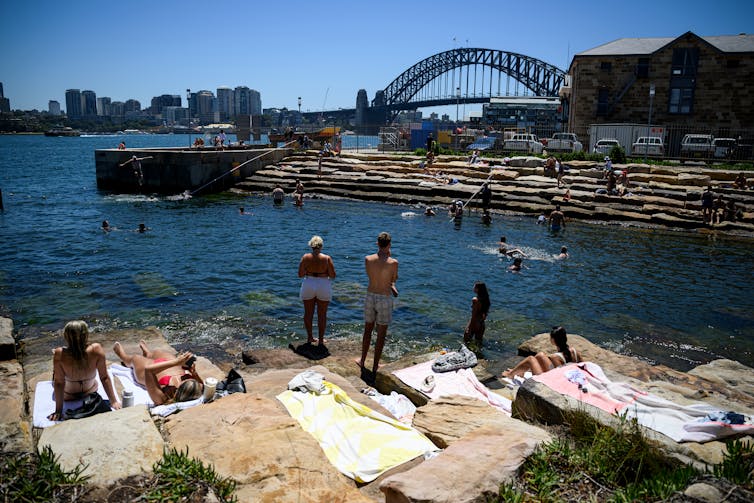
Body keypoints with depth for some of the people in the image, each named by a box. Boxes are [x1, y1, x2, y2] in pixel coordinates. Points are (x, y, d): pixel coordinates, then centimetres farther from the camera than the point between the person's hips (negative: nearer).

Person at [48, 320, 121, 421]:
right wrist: (113, 401, -15)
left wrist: (58, 411, -16)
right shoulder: (96, 349, -33)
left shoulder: (59, 354, -34)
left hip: (68, 396, -1)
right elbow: (105, 378, -25)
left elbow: (58, 383, -26)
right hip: (90, 392, 1)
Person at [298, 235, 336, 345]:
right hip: (323, 287, -1)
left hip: (308, 286, 1)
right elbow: (332, 275, -8)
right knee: (322, 314, 9)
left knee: (308, 313, 14)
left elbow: (300, 274, -6)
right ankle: (321, 339, 15)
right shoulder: (327, 258, -9)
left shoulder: (305, 257, -7)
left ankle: (309, 337, 22)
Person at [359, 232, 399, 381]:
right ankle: (374, 368, 15)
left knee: (367, 330, 20)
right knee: (381, 334, 9)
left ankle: (362, 361, 33)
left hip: (370, 296, 3)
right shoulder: (393, 262, -16)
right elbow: (394, 279, 2)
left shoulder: (367, 259, -6)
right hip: (384, 299, -3)